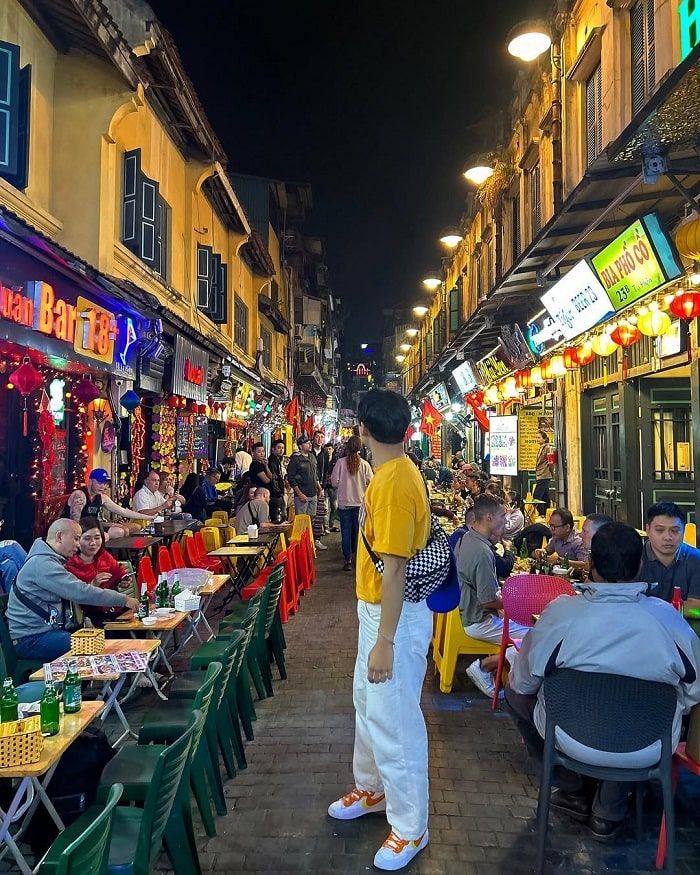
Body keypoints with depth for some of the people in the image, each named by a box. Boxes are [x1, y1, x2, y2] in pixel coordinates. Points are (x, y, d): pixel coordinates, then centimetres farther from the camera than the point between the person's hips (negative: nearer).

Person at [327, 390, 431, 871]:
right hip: (378, 607, 10)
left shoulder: (394, 481, -25)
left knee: (394, 719, 4)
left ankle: (410, 827, 23)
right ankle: (372, 788, 44)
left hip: (397, 615, -10)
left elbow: (396, 567, -26)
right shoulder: (394, 471, 5)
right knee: (368, 701, 24)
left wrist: (385, 641, -23)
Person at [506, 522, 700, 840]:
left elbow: (523, 682, -8)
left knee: (517, 693, 23)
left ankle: (574, 791, 29)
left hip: (574, 742, -2)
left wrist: (517, 685, 16)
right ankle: (609, 812, 34)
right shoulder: (667, 616, -15)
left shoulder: (561, 611, -20)